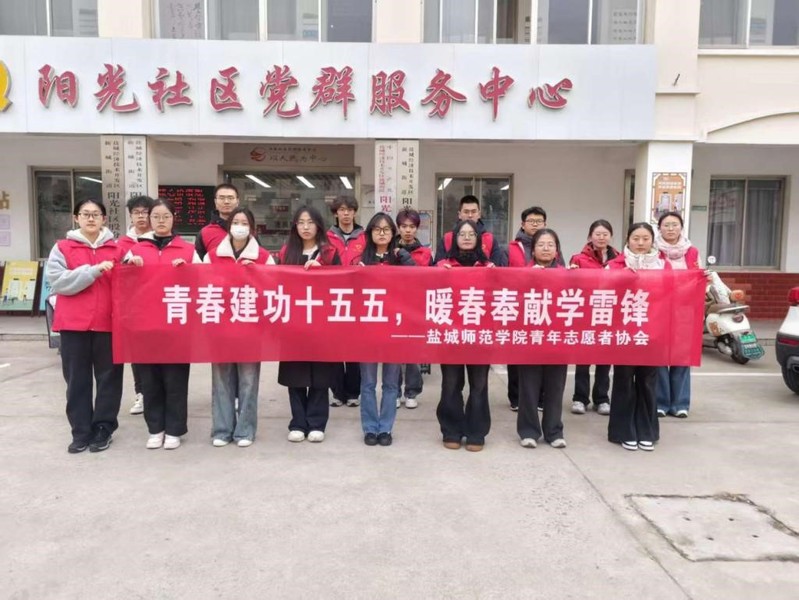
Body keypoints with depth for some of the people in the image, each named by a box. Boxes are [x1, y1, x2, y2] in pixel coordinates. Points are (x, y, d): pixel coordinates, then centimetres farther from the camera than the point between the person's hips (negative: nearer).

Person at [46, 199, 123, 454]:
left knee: (108, 376, 5)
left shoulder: (117, 248, 8)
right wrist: (94, 270, -17)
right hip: (74, 323, 0)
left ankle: (103, 429, 16)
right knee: (77, 378, 5)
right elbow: (58, 281, -8)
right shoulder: (62, 248, 5)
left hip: (108, 322, 1)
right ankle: (81, 431, 15)